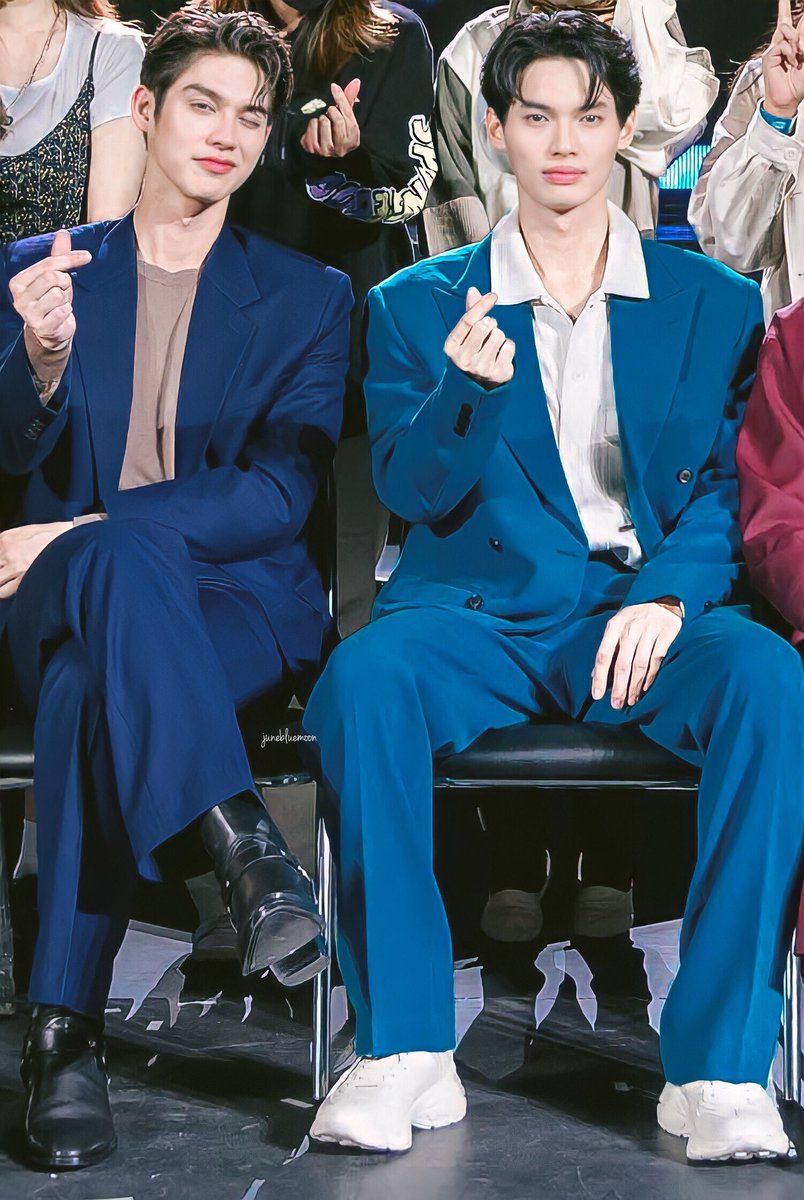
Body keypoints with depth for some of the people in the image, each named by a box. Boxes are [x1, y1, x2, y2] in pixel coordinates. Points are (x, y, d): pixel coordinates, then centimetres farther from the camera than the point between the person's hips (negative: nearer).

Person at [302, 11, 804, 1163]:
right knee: (362, 678, -34)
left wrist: (669, 595, -15)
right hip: (479, 614, 0)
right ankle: (404, 1052, -26)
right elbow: (414, 491, 3)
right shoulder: (418, 305, 13)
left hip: (646, 612, 0)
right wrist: (469, 389, -19)